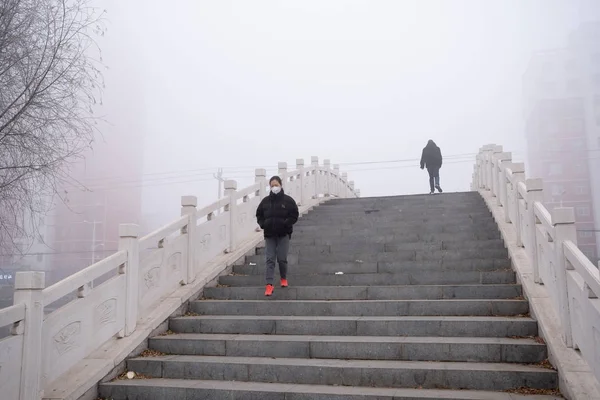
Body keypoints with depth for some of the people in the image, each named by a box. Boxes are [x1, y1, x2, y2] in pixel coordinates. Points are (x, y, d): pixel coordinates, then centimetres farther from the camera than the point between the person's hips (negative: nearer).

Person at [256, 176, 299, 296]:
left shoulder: (288, 200, -2)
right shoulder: (265, 201, 6)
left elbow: (294, 215, -3)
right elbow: (259, 215, 14)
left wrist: (285, 223, -16)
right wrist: (262, 224, -3)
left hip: (283, 234, -2)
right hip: (269, 235, 2)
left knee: (282, 259, 3)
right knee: (270, 259, -3)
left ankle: (284, 278, 29)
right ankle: (269, 284, -5)